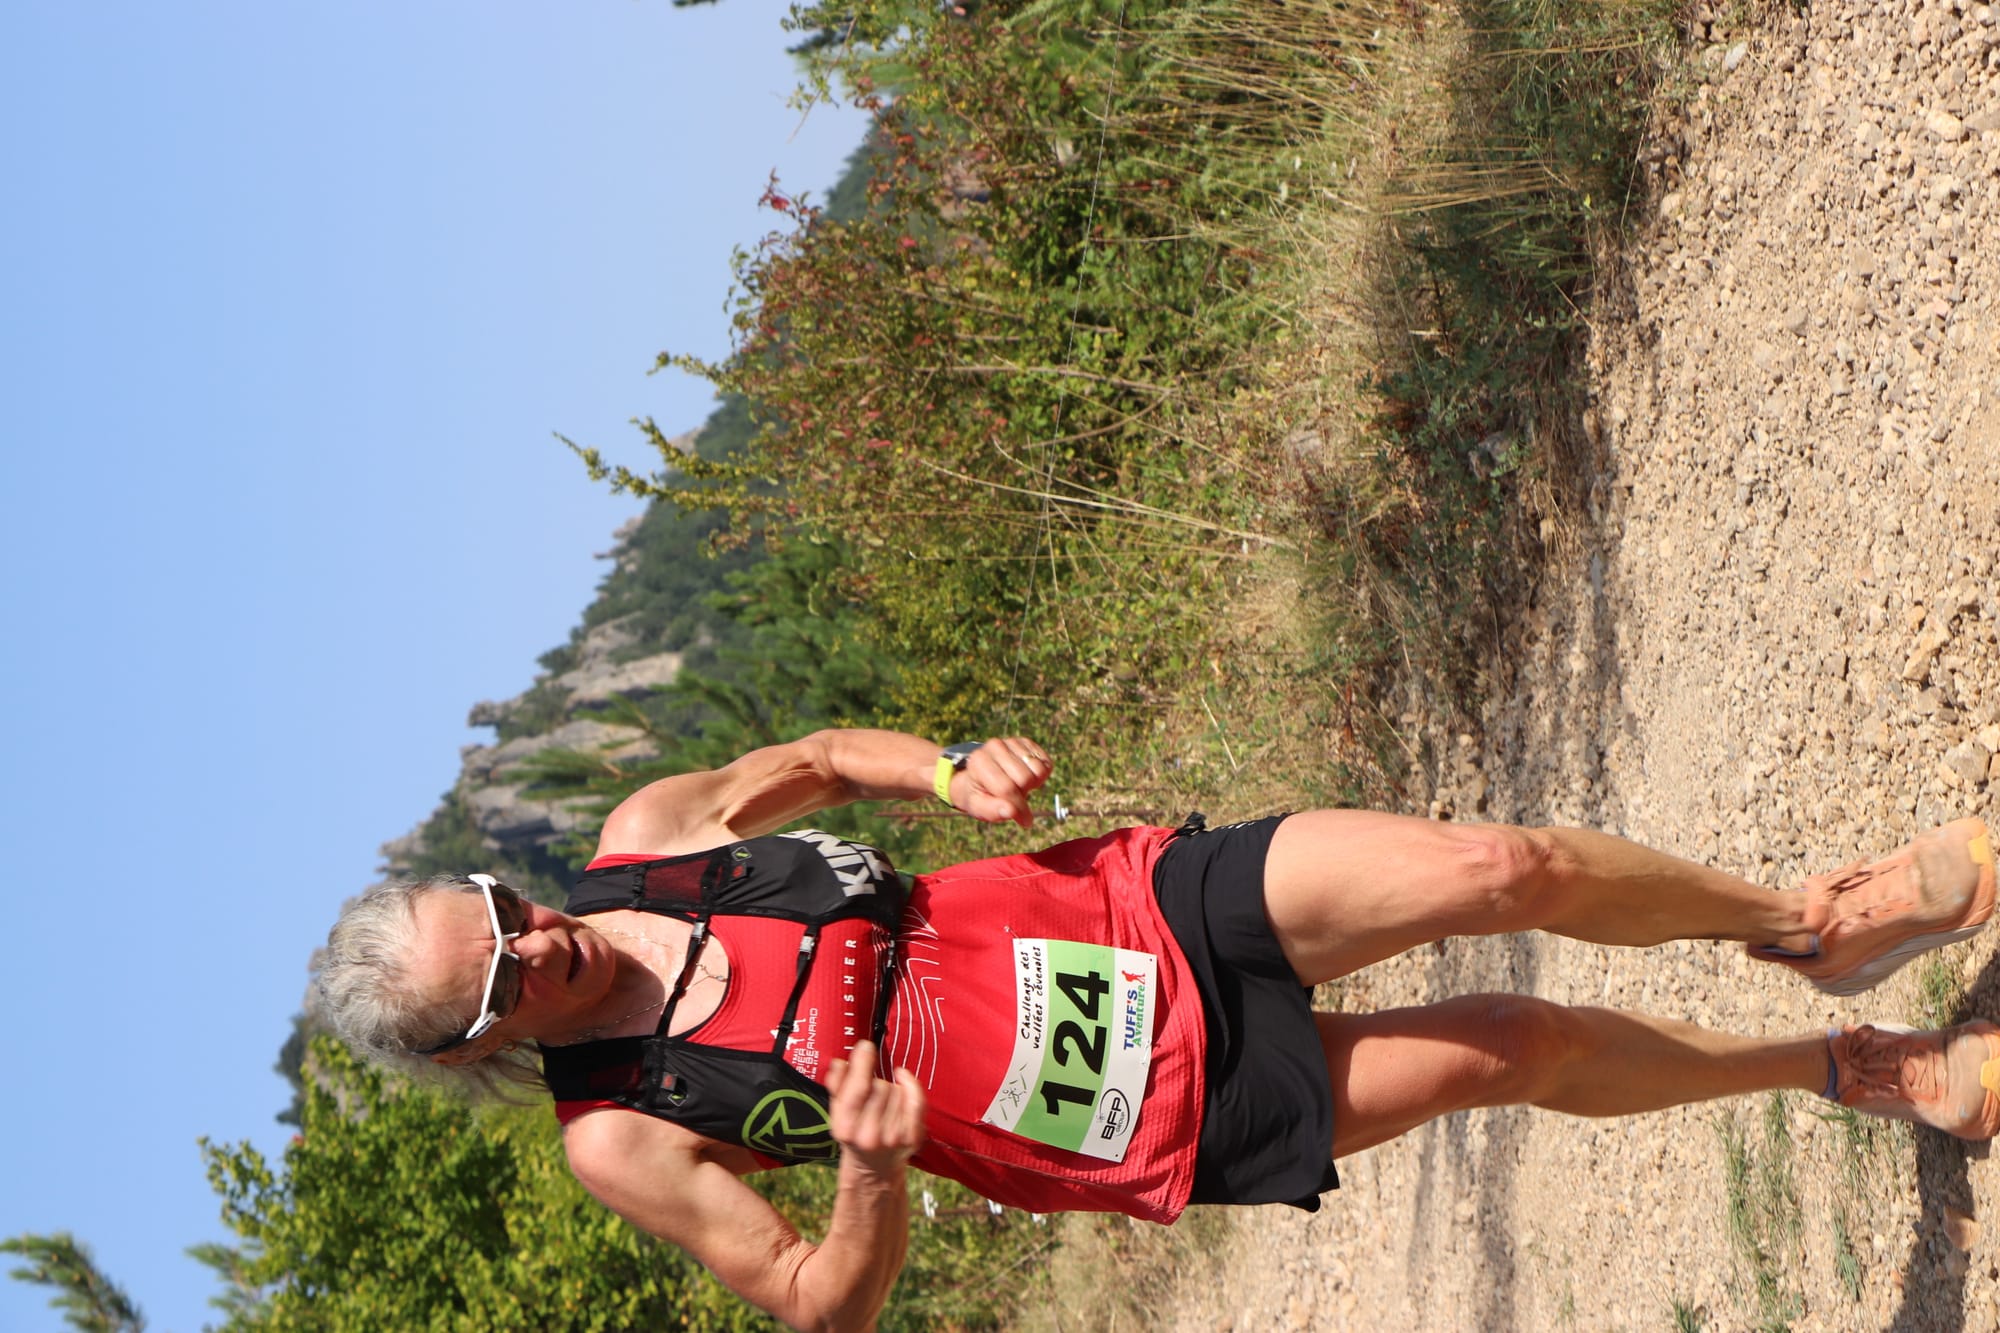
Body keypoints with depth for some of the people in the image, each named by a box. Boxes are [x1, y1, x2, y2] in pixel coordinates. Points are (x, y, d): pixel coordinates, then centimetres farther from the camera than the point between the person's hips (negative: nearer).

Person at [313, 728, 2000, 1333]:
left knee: (1497, 871, -10)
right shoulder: (619, 1137, -16)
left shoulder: (643, 836, -5)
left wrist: (948, 764, -7)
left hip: (1149, 902, 3)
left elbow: (811, 759, 13)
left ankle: (1806, 916, 19)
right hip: (1170, 1118, -3)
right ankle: (1850, 1066, 23)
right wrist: (873, 1177, -30)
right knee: (1516, 1046, -4)